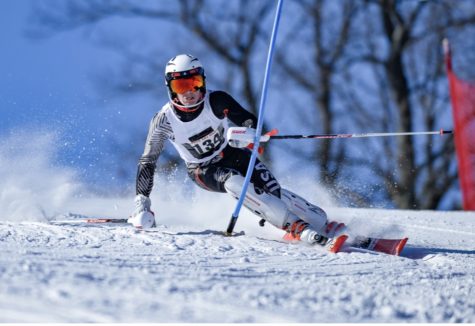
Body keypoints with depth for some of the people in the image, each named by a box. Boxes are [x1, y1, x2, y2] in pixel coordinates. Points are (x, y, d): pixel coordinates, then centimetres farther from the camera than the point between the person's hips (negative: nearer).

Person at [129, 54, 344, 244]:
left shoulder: (216, 101, -21)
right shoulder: (164, 121, -21)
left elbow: (251, 123, -21)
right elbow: (147, 162, -12)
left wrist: (248, 133, -46)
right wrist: (142, 205, -16)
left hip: (232, 154, 2)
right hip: (204, 171, -2)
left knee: (269, 188, -21)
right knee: (233, 182, -32)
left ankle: (322, 223, -13)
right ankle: (295, 226, -35)